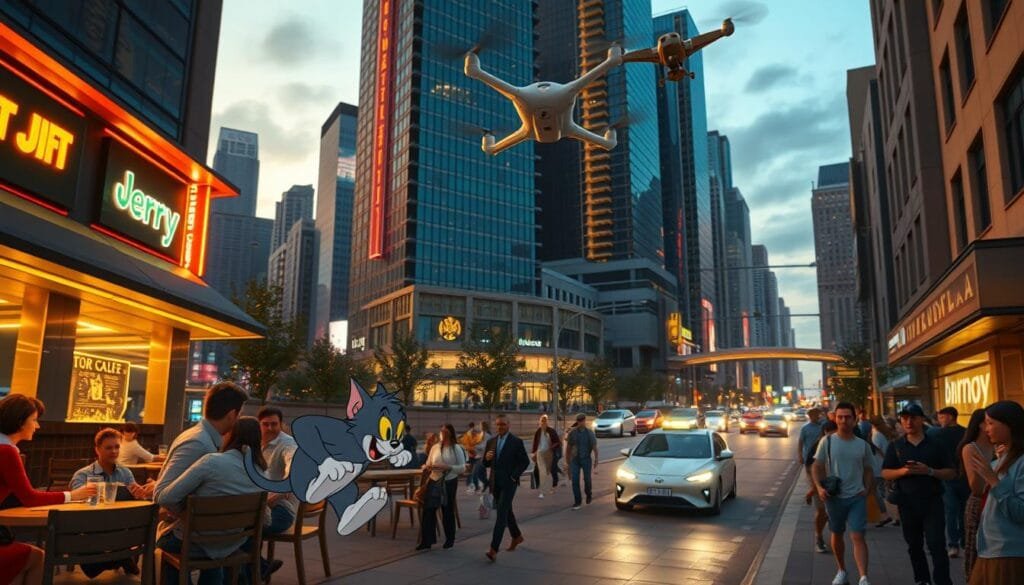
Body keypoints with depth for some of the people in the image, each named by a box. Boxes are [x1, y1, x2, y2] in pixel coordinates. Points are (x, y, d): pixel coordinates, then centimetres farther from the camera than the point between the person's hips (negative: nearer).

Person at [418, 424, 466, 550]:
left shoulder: (457, 448, -4)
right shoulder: (435, 447, 6)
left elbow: (462, 467, -8)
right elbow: (427, 464, 10)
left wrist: (448, 467, -21)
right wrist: (427, 467, -13)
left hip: (449, 482, -3)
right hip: (434, 481, 3)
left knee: (448, 511, 10)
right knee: (428, 509, -5)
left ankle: (450, 540, 27)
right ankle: (426, 541, 2)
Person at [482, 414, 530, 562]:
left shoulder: (516, 442, -7)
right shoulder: (491, 442, 8)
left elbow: (525, 461, -5)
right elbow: (486, 464, 11)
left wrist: (514, 476, -12)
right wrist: (486, 458, -12)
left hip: (508, 483, -6)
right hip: (495, 483, 6)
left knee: (501, 513, -13)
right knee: (506, 511, 19)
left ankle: (494, 549, -16)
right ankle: (516, 536, 40)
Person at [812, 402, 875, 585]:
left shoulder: (863, 445, 1)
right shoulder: (827, 441, -5)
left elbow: (867, 469, 12)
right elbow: (818, 467, -1)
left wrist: (866, 488, -2)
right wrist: (819, 487, -15)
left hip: (857, 497, 0)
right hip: (834, 497, 0)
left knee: (858, 536, -9)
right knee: (837, 535, 15)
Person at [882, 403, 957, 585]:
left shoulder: (936, 445, 1)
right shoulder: (895, 446, 4)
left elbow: (952, 472, -1)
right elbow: (885, 473, 2)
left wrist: (929, 471, -17)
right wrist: (903, 471, -17)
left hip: (932, 502, -2)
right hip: (907, 503, 2)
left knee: (937, 545, -7)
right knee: (914, 545, 14)